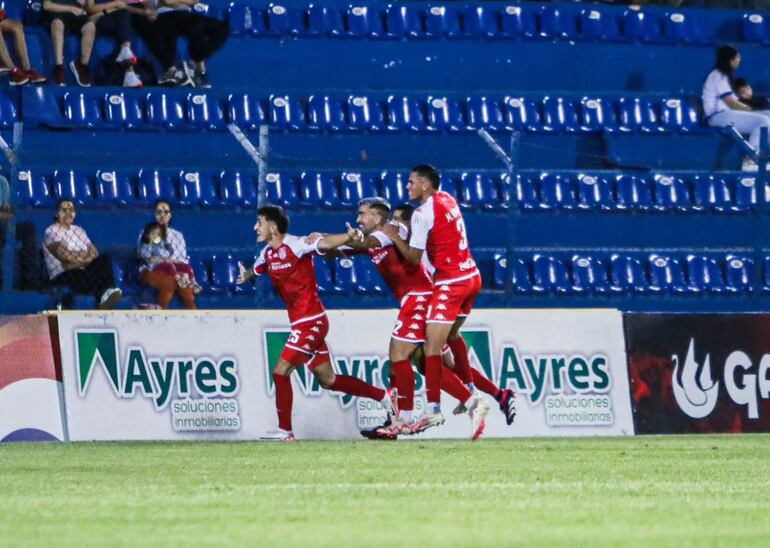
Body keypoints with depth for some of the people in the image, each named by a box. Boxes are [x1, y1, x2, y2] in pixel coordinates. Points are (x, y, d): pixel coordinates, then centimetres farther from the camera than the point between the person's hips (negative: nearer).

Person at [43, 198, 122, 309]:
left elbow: (94, 252, 7)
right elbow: (64, 255, -11)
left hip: (84, 271, 6)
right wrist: (87, 257, -3)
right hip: (62, 276, -6)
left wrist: (77, 261, -13)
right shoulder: (51, 232, 5)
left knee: (104, 259, -23)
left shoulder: (78, 231, 24)